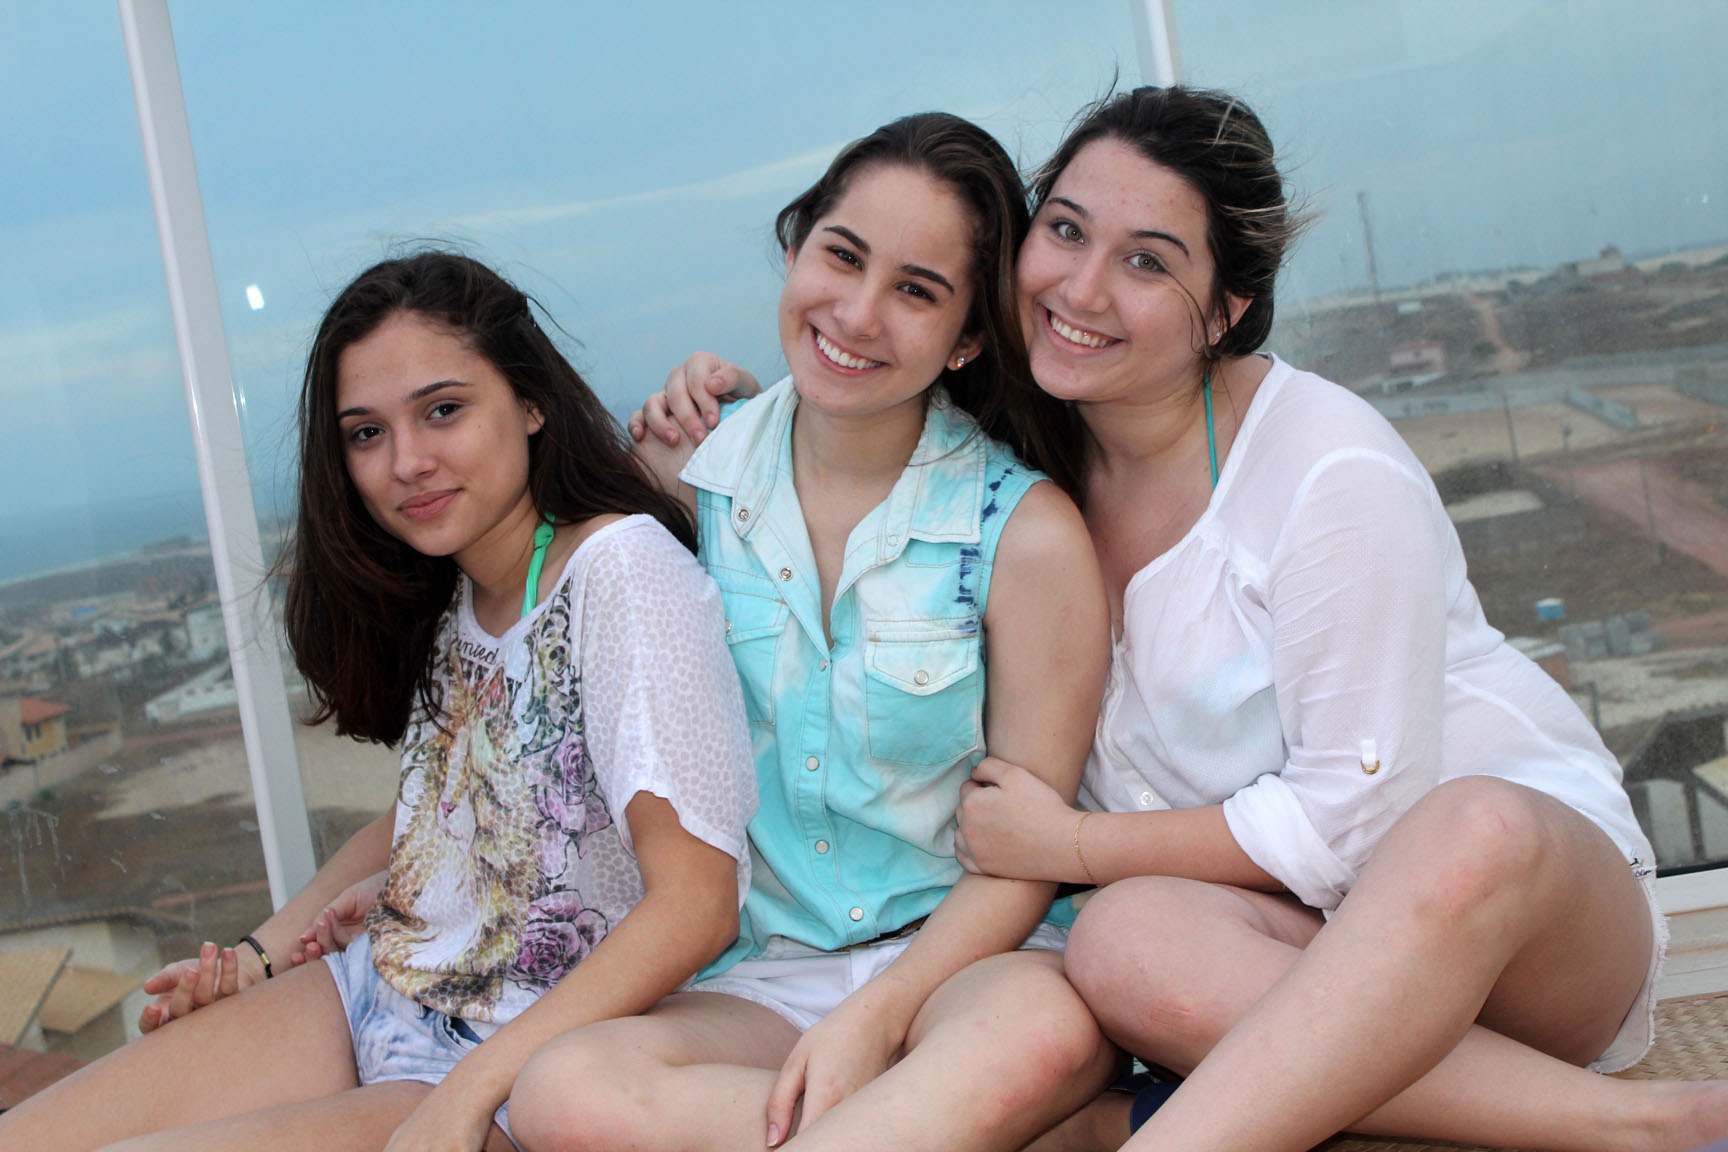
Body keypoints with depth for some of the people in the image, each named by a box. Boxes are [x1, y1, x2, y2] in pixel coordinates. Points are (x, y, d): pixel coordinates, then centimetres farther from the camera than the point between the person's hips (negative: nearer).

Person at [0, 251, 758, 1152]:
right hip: (381, 992, 7)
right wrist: (258, 956, 10)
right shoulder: (443, 594, 7)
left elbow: (696, 904, -24)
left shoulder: (620, 568, -19)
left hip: (529, 1063, -7)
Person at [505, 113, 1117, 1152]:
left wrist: (871, 1021, -20)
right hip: (760, 978, 3)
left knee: (1042, 1032, -39)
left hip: (968, 957, -3)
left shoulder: (1029, 535, -8)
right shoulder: (694, 478, 3)